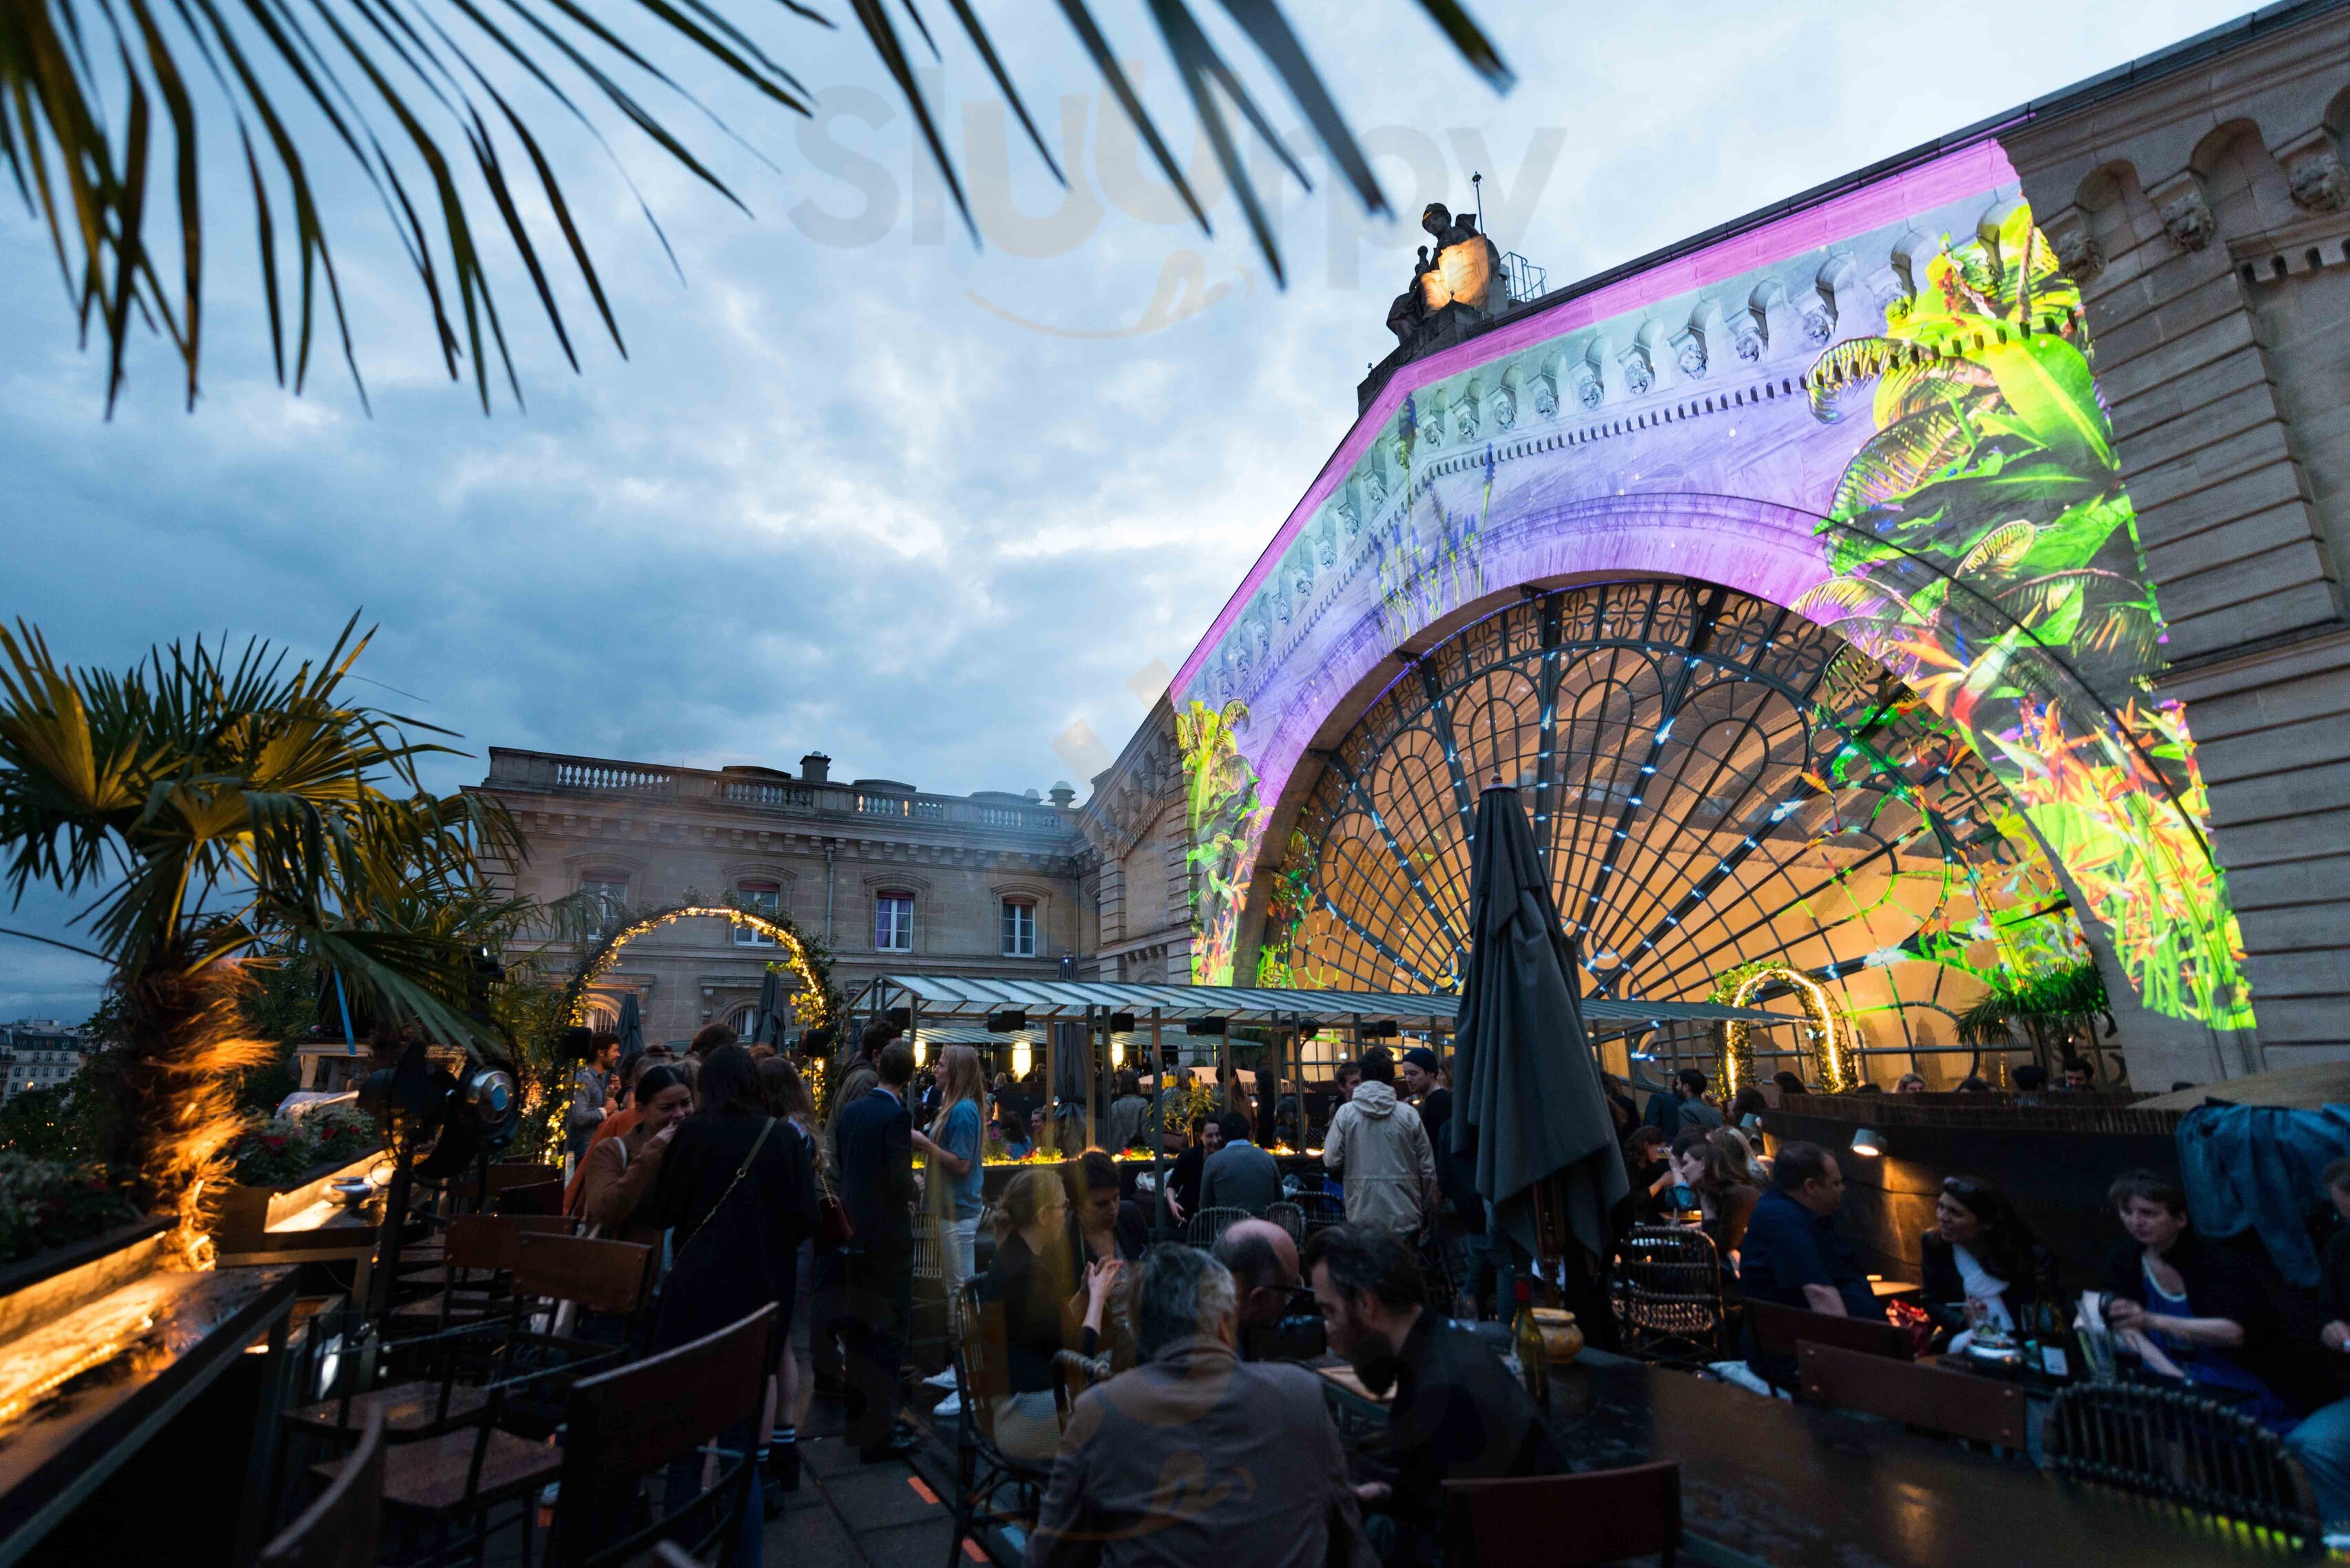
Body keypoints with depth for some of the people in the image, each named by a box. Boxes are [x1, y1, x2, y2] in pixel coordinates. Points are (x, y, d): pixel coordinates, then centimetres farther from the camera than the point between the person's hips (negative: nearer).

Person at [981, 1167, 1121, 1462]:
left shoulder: (1011, 1259, 6)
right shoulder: (1028, 1272, -23)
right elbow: (1080, 1350, -18)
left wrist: (1087, 1292, 4)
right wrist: (1098, 1297, -5)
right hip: (1029, 1418, -9)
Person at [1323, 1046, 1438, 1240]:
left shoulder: (1345, 1113, -6)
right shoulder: (1408, 1114, -4)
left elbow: (1331, 1161, -7)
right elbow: (1427, 1169, 0)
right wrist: (1428, 1212, 13)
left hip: (1362, 1218, 0)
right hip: (1404, 1219, 0)